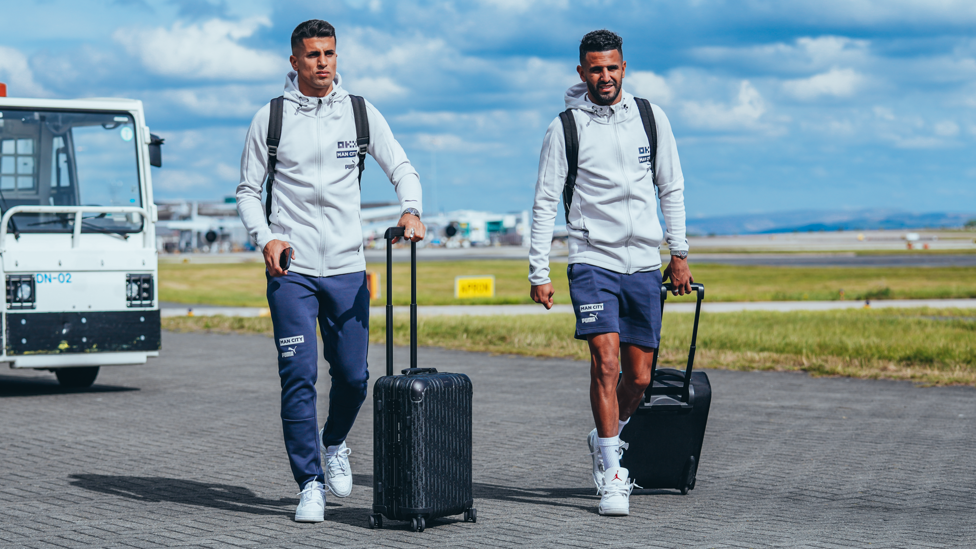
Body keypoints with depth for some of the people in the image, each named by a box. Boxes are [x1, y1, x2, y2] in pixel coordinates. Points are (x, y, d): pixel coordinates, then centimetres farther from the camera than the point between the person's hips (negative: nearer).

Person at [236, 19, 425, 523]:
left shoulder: (360, 113, 5)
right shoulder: (270, 118, 2)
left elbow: (401, 168, 8)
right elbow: (247, 191, 7)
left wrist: (410, 209, -12)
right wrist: (264, 238, -10)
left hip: (347, 268, 2)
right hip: (291, 269, -2)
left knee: (352, 376, 6)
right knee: (299, 377, -7)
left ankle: (334, 444, 36)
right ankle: (310, 485, 2)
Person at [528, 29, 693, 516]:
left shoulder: (650, 118, 5)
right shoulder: (565, 127, -3)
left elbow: (671, 188, 12)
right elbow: (545, 203, -1)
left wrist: (679, 254, 8)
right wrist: (539, 273, -5)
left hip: (644, 264, 3)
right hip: (592, 261, -3)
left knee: (638, 377, 6)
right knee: (606, 361, -18)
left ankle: (605, 439, 34)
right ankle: (610, 475, -12)